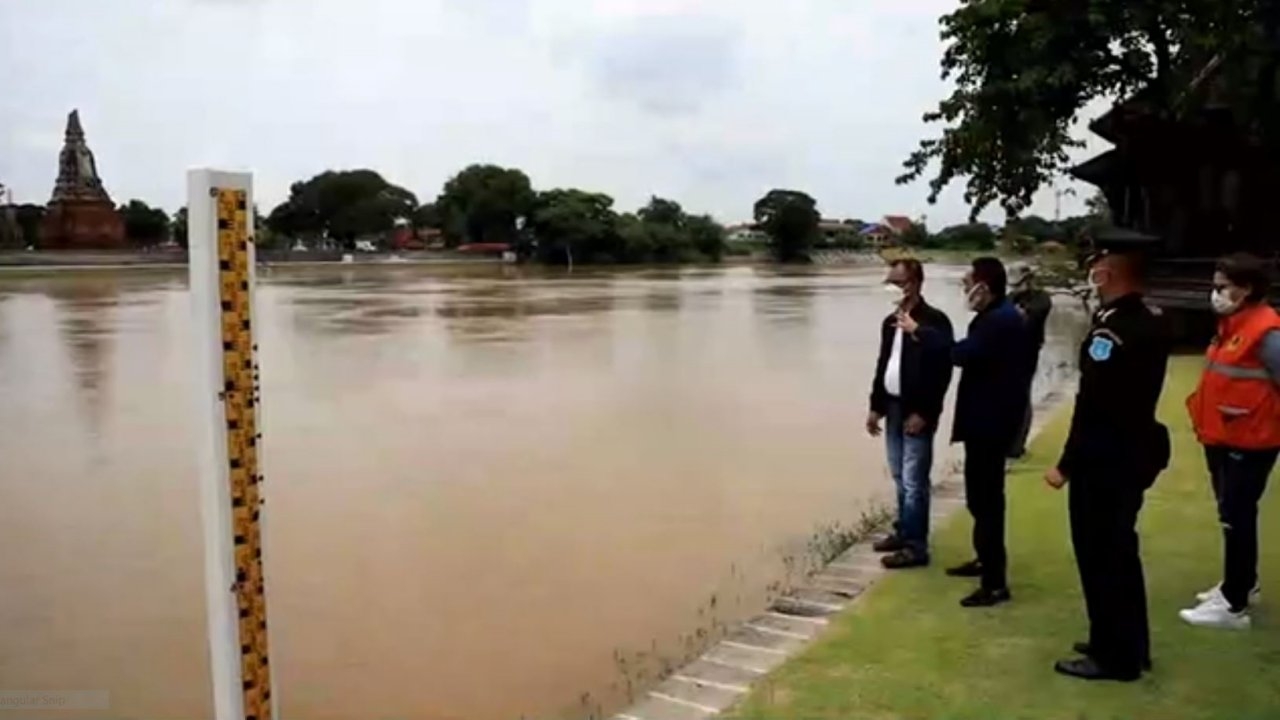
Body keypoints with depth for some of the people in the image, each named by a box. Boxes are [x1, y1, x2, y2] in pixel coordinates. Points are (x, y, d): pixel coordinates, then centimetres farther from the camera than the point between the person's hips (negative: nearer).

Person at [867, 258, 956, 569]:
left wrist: (923, 412, -19)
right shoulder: (890, 321, 12)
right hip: (893, 408, 8)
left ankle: (915, 546, 2)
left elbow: (942, 371, -16)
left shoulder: (934, 321, -12)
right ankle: (904, 532, 27)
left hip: (917, 412, -8)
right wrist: (876, 406, 13)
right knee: (900, 478, 16)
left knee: (914, 482, -5)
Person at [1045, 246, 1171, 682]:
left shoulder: (1110, 331, -22)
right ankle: (1130, 645, 31)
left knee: (1099, 555, 3)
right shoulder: (1151, 323, 7)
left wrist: (1066, 465, -17)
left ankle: (1113, 656, 13)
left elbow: (1092, 405, -23)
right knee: (1119, 552, 19)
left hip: (1104, 461, -9)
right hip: (1134, 453, 9)